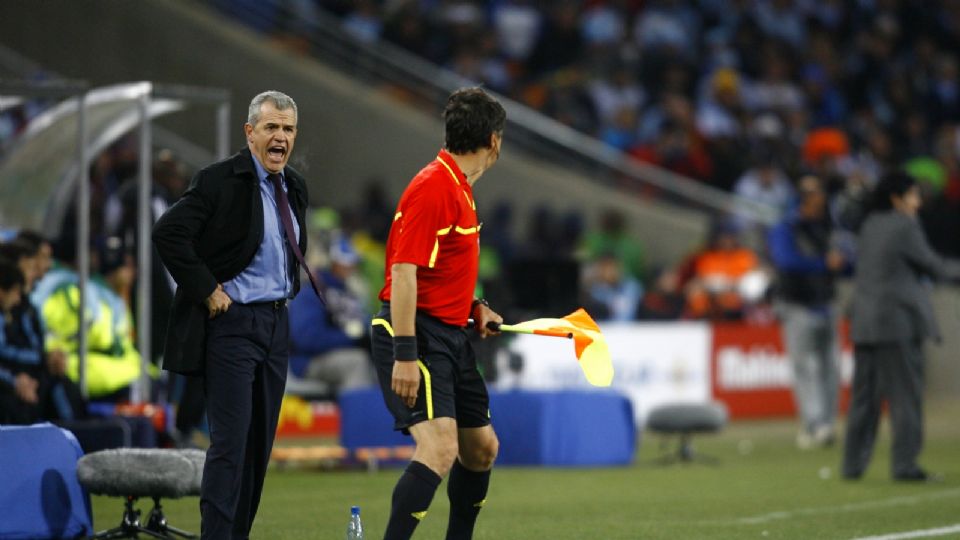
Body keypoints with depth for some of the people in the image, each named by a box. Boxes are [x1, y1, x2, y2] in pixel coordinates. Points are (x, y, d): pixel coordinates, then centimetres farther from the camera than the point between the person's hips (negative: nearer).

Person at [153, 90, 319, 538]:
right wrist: (206, 291, -17)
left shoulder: (294, 187, 10)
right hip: (230, 321, -8)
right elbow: (168, 233, -20)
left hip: (276, 322, 8)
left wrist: (290, 288, 12)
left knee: (261, 442, 9)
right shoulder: (221, 181, -13)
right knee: (230, 441, -12)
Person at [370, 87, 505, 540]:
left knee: (482, 448, 16)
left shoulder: (460, 189, 14)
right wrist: (404, 355, -27)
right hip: (418, 333, -10)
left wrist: (473, 308, 16)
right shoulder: (432, 188, -17)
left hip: (450, 335, 10)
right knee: (440, 447, -23)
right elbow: (403, 272, -22)